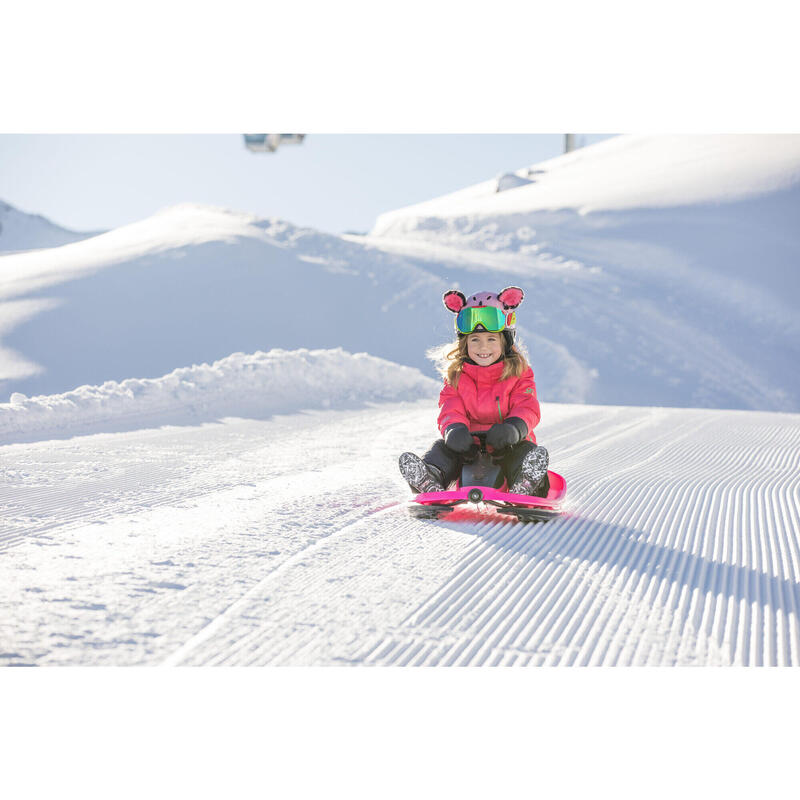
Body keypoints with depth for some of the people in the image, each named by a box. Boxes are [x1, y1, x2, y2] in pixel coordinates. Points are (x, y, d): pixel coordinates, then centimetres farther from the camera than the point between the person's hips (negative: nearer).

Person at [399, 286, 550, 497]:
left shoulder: (518, 374, 2)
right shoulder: (456, 376, 8)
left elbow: (527, 408, -9)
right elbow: (450, 410, -3)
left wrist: (514, 428, -35)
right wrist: (454, 430, -29)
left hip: (505, 447, -2)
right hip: (469, 447, 2)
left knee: (526, 450, -34)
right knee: (442, 447, -25)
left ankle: (525, 485, -60)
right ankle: (430, 481, -52)